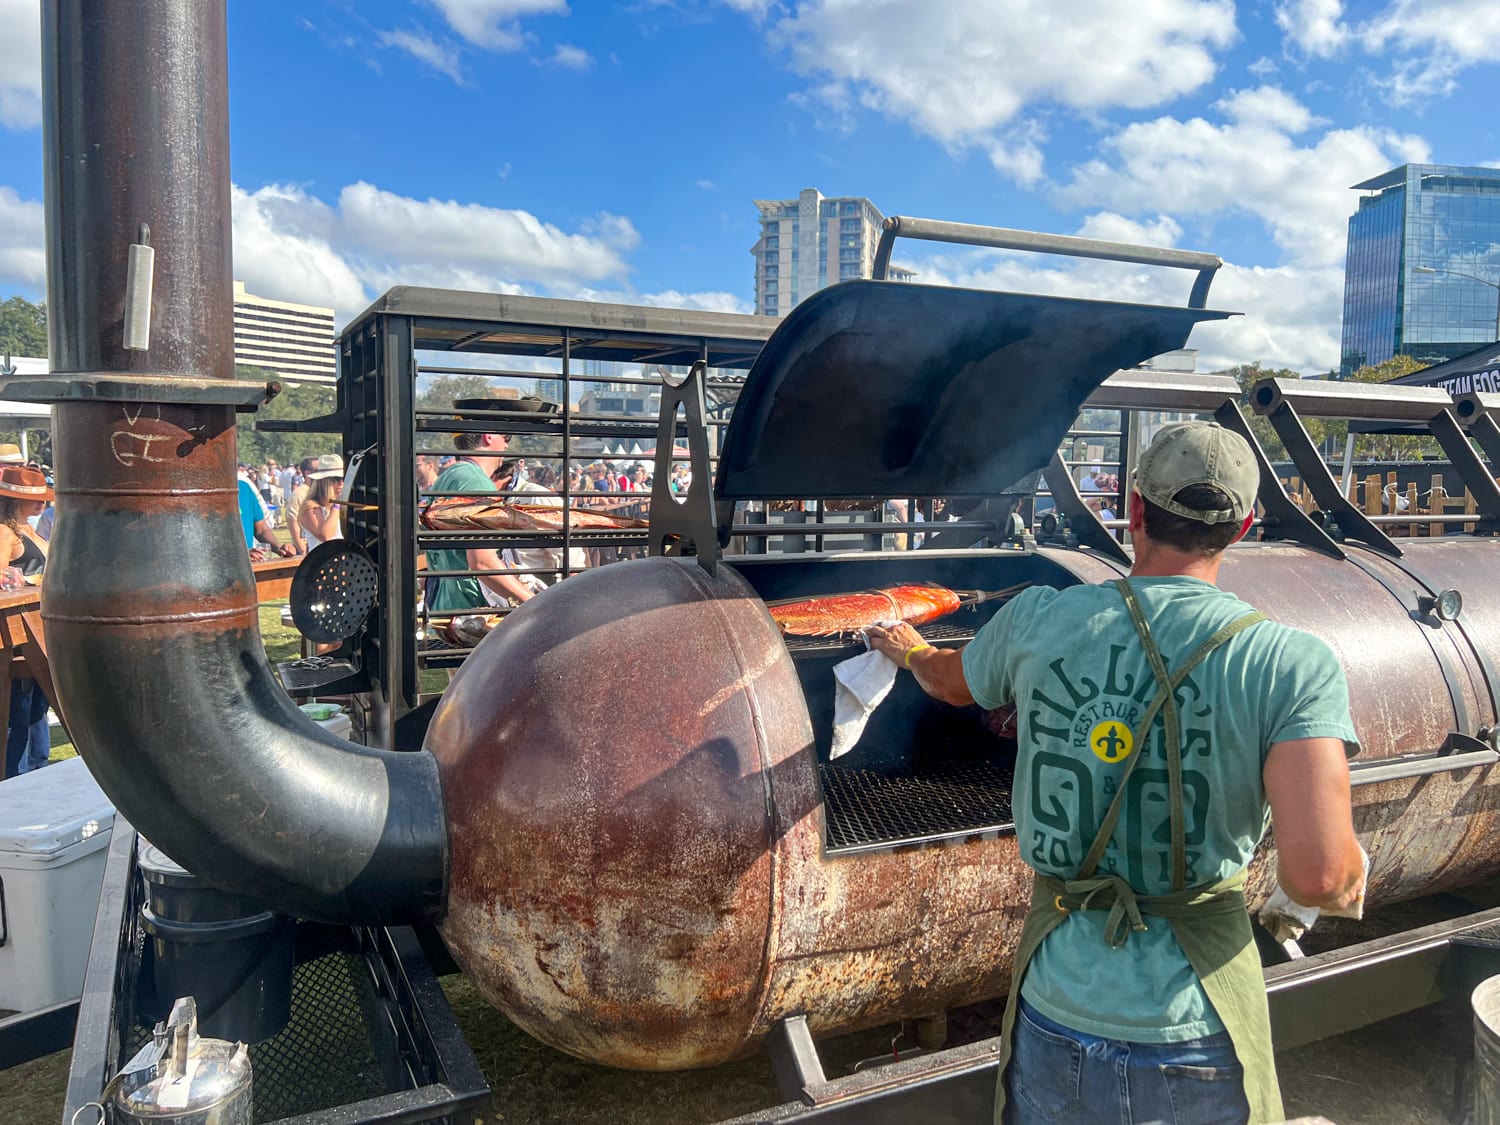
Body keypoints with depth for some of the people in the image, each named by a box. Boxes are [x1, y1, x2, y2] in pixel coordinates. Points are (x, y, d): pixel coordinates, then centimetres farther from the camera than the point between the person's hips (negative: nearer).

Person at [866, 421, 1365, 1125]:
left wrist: (909, 649, 38)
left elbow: (951, 683, 14)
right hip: (1197, 1041, -1)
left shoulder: (1037, 620, -8)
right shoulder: (1295, 664, -15)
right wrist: (1353, 869, 2)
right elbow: (1317, 877, -23)